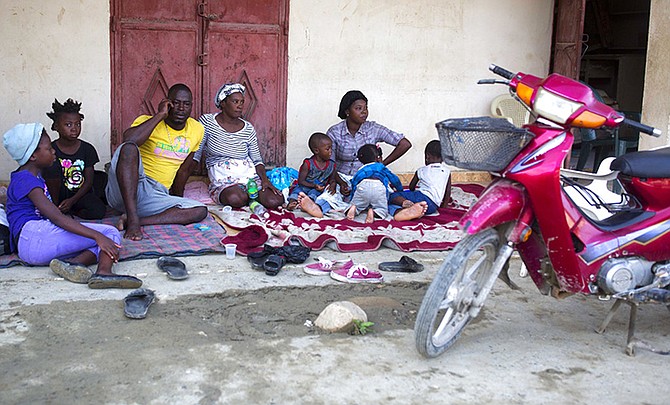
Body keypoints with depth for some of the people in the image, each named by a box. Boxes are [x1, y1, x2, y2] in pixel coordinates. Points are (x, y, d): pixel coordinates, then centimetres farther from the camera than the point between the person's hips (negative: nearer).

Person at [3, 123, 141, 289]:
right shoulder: (25, 180, -6)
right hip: (33, 236, -10)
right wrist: (97, 236, -27)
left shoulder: (33, 176, 27)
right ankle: (103, 271, -46)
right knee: (111, 233, -16)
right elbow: (57, 217, -19)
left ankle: (72, 263, -29)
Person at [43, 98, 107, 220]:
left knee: (99, 211, -27)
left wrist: (72, 200, -16)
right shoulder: (51, 150, -7)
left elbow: (89, 180, -3)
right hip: (58, 194, -1)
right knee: (53, 167, -27)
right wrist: (54, 205, -21)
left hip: (80, 193, 1)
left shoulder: (87, 149, -2)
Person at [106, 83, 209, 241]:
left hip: (156, 197, 5)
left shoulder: (197, 129, 11)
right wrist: (160, 115, -18)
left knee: (201, 211, -19)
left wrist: (177, 200, 29)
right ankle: (133, 220, -37)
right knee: (129, 148, -33)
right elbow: (128, 140, -27)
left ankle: (140, 220, -24)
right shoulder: (147, 121, -3)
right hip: (124, 191, -4)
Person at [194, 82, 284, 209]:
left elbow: (257, 160, 10)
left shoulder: (248, 128, 7)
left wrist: (265, 179, -10)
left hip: (250, 175, 3)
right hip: (223, 179, -3)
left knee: (275, 201, -23)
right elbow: (195, 154, -1)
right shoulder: (207, 121, 0)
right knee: (235, 199, -38)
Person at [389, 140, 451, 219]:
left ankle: (404, 202, -33)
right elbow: (448, 192, 16)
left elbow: (411, 187, 31)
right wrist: (444, 205, 29)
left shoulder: (421, 170, 18)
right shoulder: (447, 171, 17)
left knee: (392, 195, 1)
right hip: (432, 206, 2)